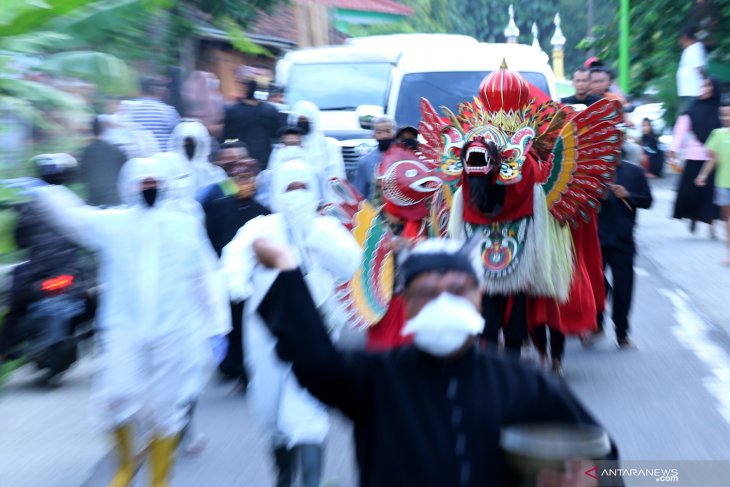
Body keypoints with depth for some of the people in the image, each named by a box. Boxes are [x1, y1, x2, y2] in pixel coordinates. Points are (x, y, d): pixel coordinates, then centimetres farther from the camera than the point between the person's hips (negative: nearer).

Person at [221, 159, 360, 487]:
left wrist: (315, 232, -13)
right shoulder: (260, 227, 5)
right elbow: (237, 253, -14)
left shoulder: (327, 228, 9)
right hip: (268, 328, 1)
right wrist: (237, 281, -35)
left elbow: (349, 265, -6)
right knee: (274, 411, 12)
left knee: (306, 412, -15)